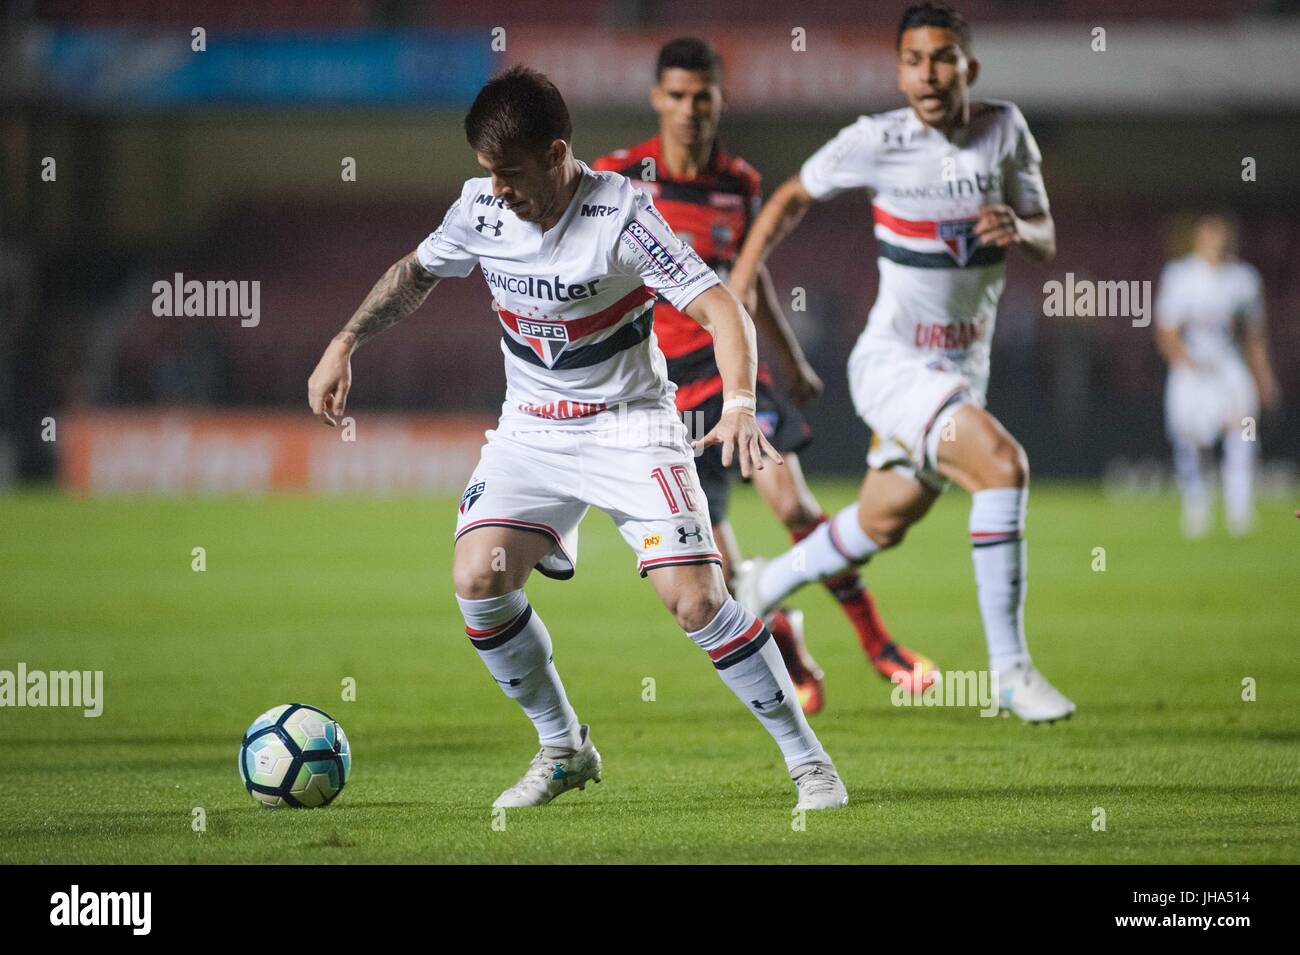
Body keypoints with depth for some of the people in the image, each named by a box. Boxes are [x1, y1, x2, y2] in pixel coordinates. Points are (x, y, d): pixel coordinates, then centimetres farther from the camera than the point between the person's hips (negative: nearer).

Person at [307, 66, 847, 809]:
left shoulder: (621, 214, -21)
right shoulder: (482, 208, -6)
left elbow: (720, 308, -24)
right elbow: (415, 273, 15)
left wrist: (741, 404, -40)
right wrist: (344, 345, 4)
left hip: (629, 426, -5)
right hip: (531, 430, 5)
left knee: (695, 598, -17)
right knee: (478, 579, -14)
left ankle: (808, 759, -2)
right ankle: (564, 750, 8)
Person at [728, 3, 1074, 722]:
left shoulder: (1005, 129, -4)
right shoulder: (876, 142, -14)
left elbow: (1046, 241, 2)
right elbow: (793, 198, 4)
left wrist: (1019, 230, -21)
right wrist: (741, 280, -4)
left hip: (964, 367, 6)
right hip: (892, 365, -6)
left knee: (881, 525, 21)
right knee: (1002, 464, -28)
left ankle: (762, 587, 49)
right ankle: (1010, 669, -22)